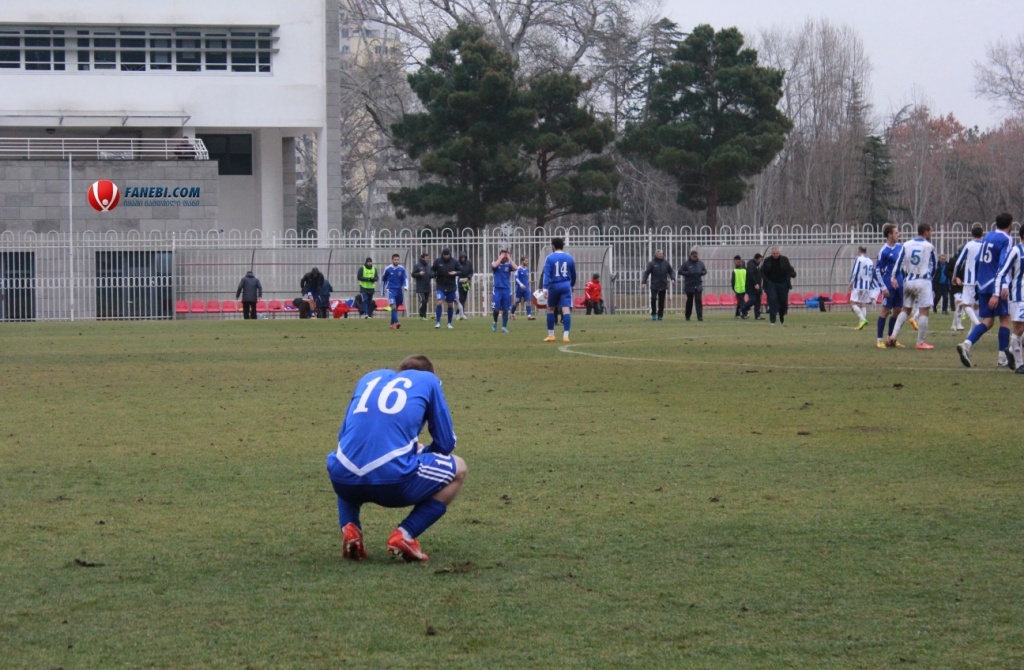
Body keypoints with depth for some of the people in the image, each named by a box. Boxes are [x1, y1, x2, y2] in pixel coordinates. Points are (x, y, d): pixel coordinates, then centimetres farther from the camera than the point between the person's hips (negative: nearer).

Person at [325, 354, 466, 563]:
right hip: (393, 482, -4)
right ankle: (405, 534, 2)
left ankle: (349, 527, 13)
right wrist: (420, 452, 40)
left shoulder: (370, 378, 27)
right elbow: (445, 444, 16)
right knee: (458, 469, 22)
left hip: (344, 482, 5)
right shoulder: (428, 380, 18)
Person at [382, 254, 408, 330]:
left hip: (399, 290, 3)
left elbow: (405, 278, -1)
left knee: (396, 308, 10)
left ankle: (392, 324, 23)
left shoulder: (402, 269, 0)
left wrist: (405, 287, -19)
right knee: (393, 307, -18)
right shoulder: (388, 269, -2)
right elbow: (383, 279, 11)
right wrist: (383, 288, 17)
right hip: (391, 290, -3)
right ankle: (396, 323, -29)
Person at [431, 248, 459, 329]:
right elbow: (432, 270, 9)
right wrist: (434, 275, -12)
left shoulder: (454, 262, -2)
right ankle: (438, 322, -9)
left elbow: (460, 271, 5)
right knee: (439, 303, -16)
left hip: (451, 287, 1)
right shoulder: (437, 261, -2)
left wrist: (455, 273, -17)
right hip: (441, 286, -1)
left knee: (450, 305, 8)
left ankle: (449, 323, 21)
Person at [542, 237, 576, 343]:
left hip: (554, 286, -2)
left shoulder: (550, 258, -2)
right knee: (566, 310, -5)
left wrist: (545, 288, -16)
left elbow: (547, 274, -11)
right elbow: (573, 274, 19)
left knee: (550, 309, 14)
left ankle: (551, 335, 17)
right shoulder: (569, 258, 7)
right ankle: (565, 336, -15)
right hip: (566, 286, 2)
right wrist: (572, 285, 36)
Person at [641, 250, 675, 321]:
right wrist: (643, 282, -12)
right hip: (654, 285, -3)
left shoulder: (666, 263, 7)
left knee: (661, 301, 4)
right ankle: (653, 314, 2)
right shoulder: (652, 263, -2)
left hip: (663, 285, 3)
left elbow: (671, 272, 13)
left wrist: (672, 279, -5)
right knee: (653, 298, -13)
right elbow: (646, 273, -3)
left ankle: (660, 315, 12)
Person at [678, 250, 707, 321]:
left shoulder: (700, 263, 4)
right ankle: (687, 316, 25)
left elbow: (705, 271, 15)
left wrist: (701, 273, -7)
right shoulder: (686, 263, -4)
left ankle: (700, 316, -15)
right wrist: (688, 273, -17)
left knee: (698, 300, -12)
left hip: (698, 285, 1)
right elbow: (680, 271, -5)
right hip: (689, 285, -1)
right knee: (689, 301, 10)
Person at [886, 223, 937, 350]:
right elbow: (933, 267, 9)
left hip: (908, 281, 5)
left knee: (906, 310, 16)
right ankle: (921, 342, -2)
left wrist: (894, 277, -2)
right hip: (923, 281, -5)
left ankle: (894, 335, 2)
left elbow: (899, 261, -3)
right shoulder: (929, 246, -3)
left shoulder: (906, 245, 6)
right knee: (924, 312, -1)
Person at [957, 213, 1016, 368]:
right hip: (997, 286, -6)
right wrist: (996, 294, -23)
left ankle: (966, 344, -16)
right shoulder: (1007, 240, -10)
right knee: (1005, 318, 7)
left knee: (988, 321, 8)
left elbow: (978, 260, 19)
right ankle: (1003, 358, 7)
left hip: (982, 285, 6)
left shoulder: (987, 237, 12)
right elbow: (1002, 266, -18)